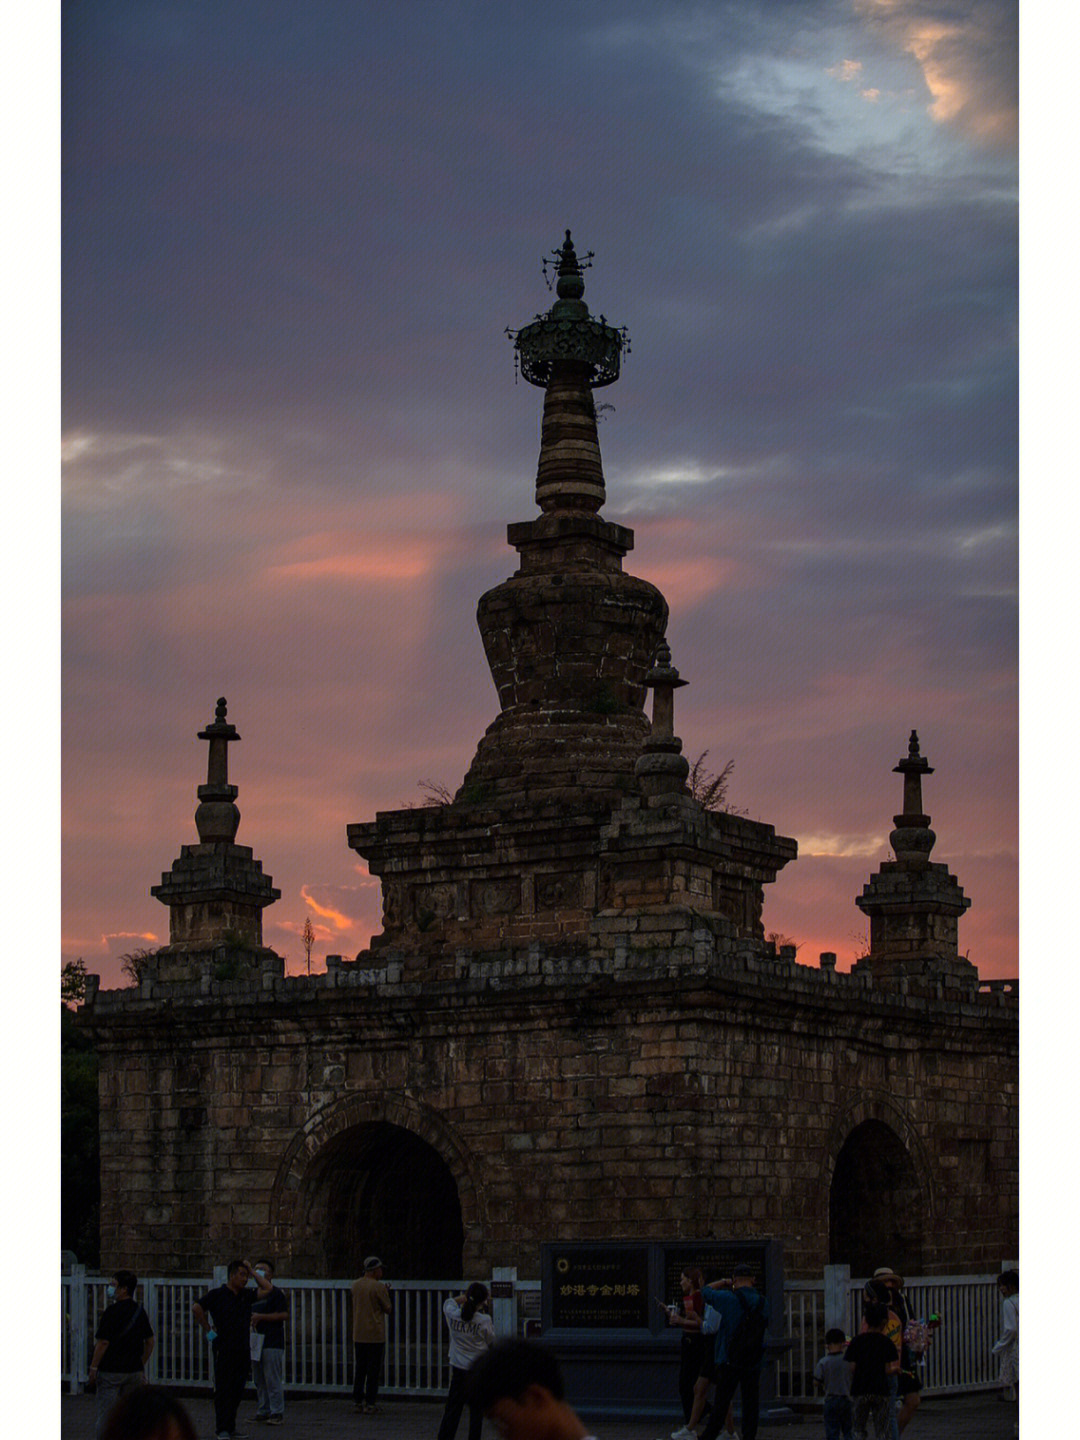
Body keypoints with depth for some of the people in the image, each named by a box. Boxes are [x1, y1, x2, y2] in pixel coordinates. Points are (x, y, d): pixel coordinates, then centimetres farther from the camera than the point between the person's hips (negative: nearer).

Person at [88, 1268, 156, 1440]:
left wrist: (93, 1368, -9)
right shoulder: (140, 1311, 7)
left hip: (111, 1370, -6)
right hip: (134, 1371, 6)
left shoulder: (112, 1312, -13)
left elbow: (103, 1342, -15)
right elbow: (150, 1342, 12)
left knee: (106, 1416, -2)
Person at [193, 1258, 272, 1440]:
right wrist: (208, 1330, -10)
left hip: (243, 1350, 6)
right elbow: (197, 1308, -12)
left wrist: (252, 1272, 11)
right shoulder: (217, 1294, -4)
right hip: (224, 1350, -6)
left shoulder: (246, 1295, 14)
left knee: (238, 1391, 8)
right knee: (223, 1390, -4)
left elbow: (267, 1288, 17)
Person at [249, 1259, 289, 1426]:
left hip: (272, 1342, -8)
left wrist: (261, 1317, -18)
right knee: (259, 1380, 11)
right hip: (256, 1341, 8)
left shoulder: (276, 1293, -6)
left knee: (273, 1380, -9)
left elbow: (284, 1315, -15)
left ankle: (277, 1413, -6)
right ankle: (263, 1411, 19)